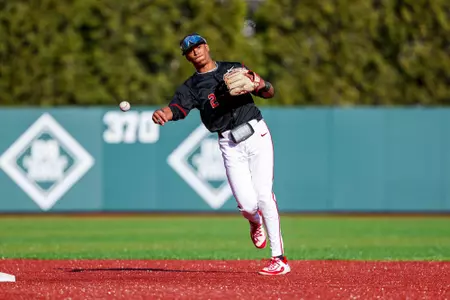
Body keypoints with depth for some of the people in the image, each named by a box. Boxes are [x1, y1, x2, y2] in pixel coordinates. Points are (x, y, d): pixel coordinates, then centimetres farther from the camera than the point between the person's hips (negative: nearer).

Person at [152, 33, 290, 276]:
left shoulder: (235, 69, 13)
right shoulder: (191, 87, 9)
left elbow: (270, 93, 11)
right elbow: (178, 107, -11)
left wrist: (261, 85, -13)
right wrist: (163, 114, -34)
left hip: (257, 135, 0)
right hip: (230, 145, 1)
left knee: (263, 195, -13)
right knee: (246, 203, -10)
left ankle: (279, 258, -10)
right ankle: (255, 221, 29)